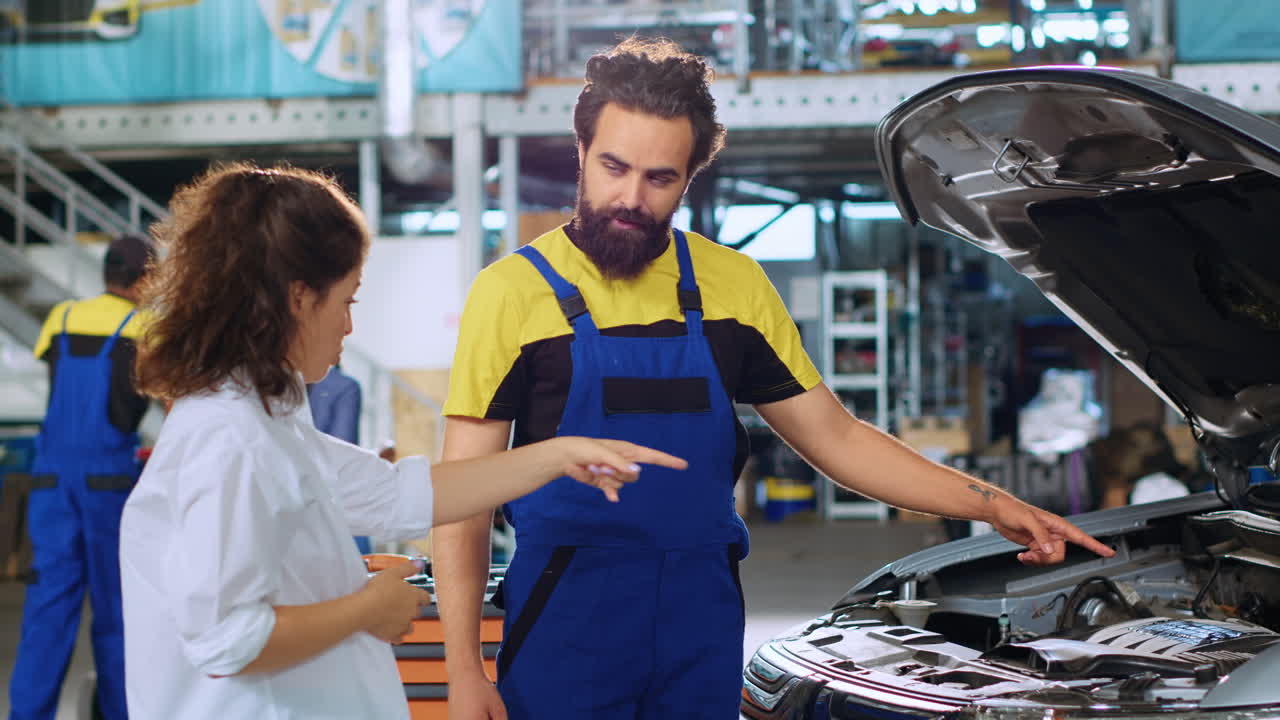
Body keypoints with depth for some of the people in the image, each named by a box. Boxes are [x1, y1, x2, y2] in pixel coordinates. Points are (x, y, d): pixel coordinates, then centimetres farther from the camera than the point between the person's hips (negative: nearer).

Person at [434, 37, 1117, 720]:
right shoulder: (513, 290, -5)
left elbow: (835, 437, 13)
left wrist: (994, 506, 5)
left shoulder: (733, 284, 6)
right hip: (566, 621, -3)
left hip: (702, 622, 3)